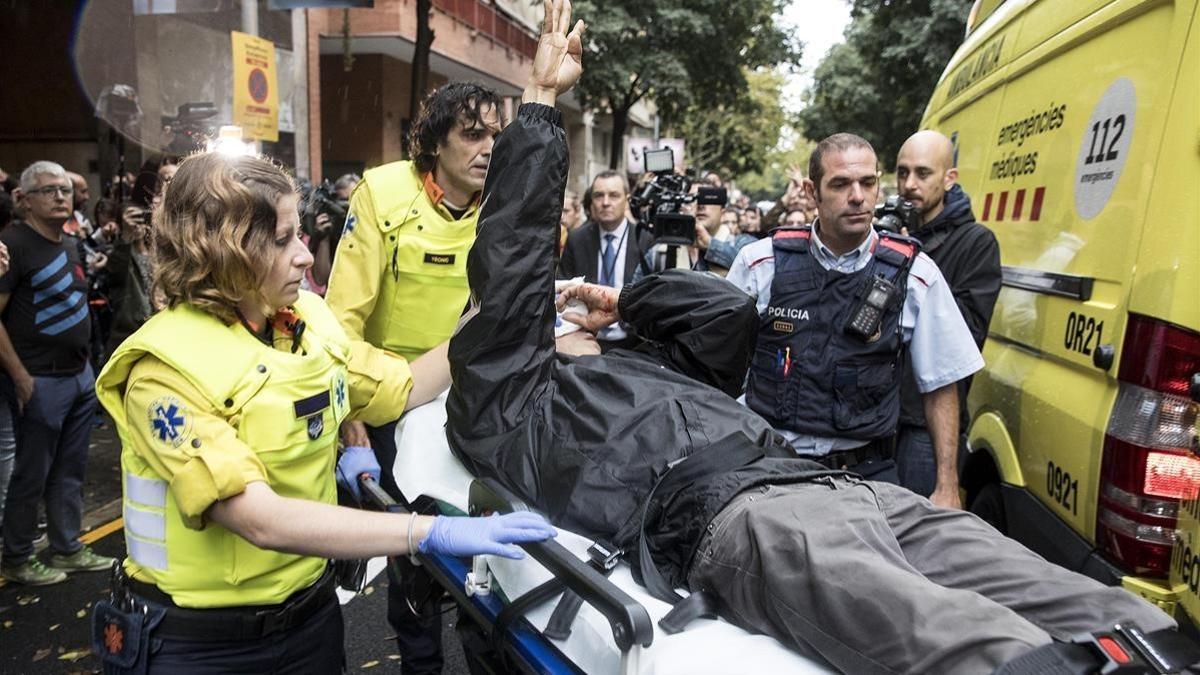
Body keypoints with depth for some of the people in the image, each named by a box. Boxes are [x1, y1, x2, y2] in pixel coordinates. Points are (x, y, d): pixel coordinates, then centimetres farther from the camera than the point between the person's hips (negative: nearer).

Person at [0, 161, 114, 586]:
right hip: (41, 382, -7)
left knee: (70, 472, 15)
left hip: (80, 375, 7)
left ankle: (68, 549, 28)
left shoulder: (71, 245, 11)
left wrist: (85, 363, 15)